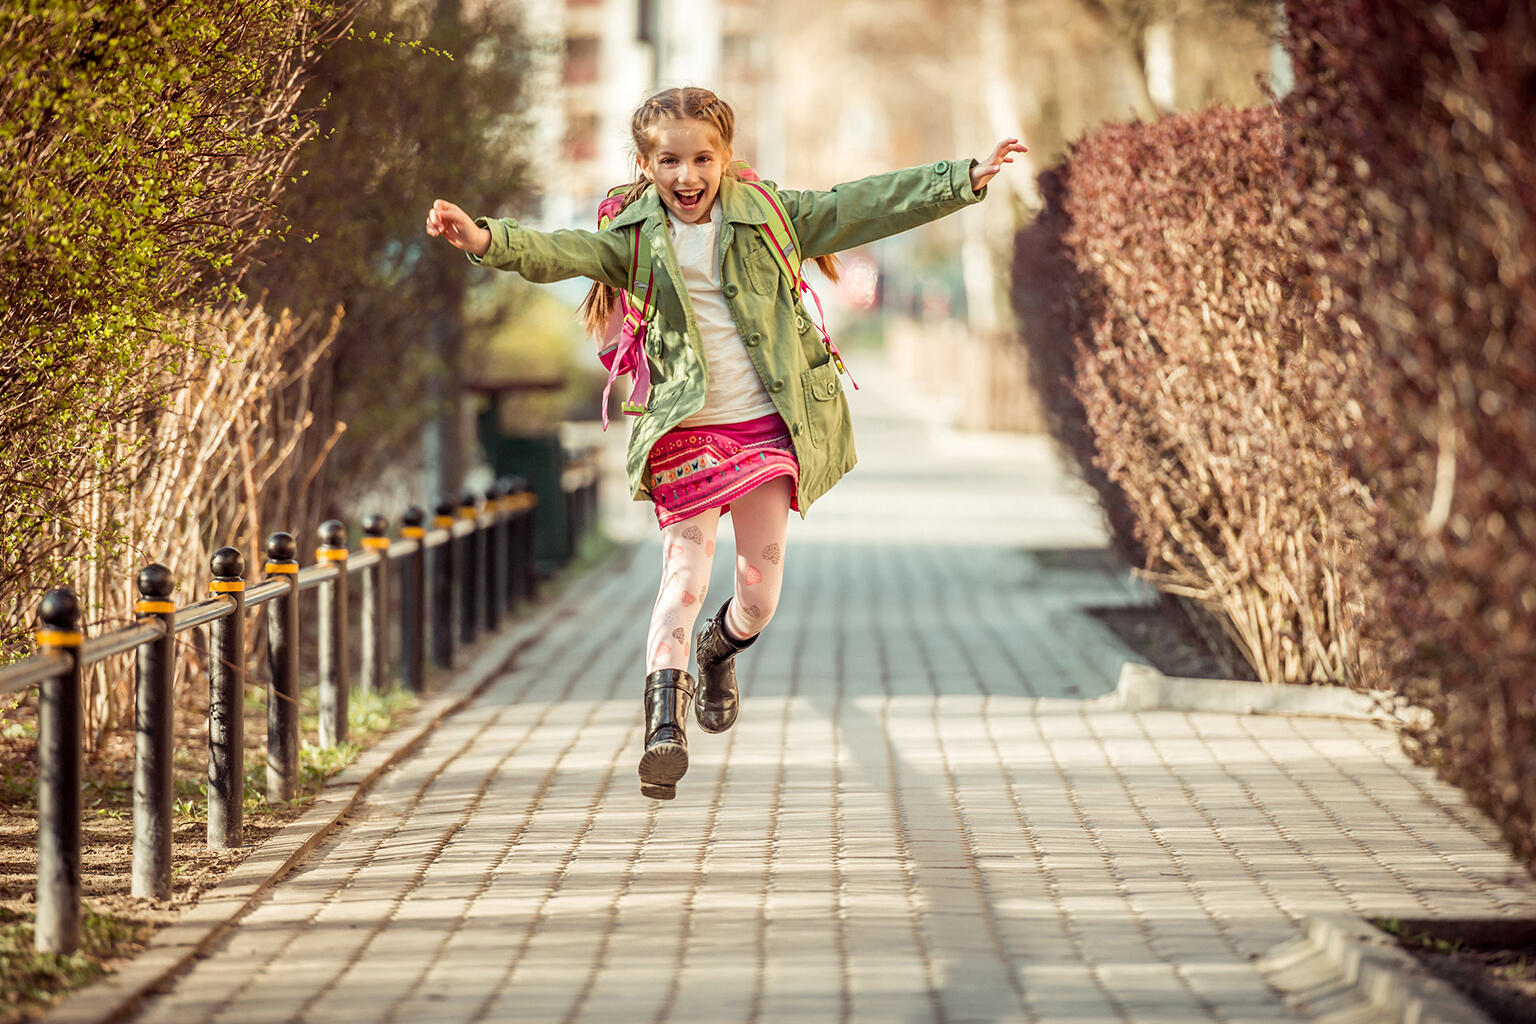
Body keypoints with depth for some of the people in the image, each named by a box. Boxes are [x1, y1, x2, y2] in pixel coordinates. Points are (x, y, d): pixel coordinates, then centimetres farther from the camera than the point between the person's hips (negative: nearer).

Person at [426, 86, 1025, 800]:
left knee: (761, 584, 8)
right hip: (685, 431, -2)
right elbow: (561, 254, -17)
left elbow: (863, 208, 4)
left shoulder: (766, 216, 3)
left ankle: (721, 650, 42)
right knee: (685, 572, -15)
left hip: (768, 425, 2)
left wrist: (965, 179, 1)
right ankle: (665, 719, -17)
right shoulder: (636, 236, -1)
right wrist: (487, 240, -36)